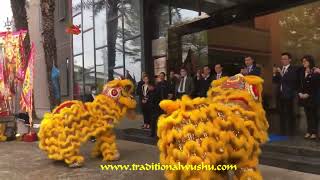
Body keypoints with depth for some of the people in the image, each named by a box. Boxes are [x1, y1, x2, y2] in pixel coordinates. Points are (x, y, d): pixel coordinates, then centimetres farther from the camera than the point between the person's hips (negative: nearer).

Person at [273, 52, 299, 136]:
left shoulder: (293, 69, -4)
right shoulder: (280, 69, 14)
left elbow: (290, 80, -19)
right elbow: (275, 81, 11)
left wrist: (281, 73, -24)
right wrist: (274, 73, -5)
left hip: (289, 94, -5)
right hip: (280, 94, 5)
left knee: (290, 113, -2)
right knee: (282, 113, 8)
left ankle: (291, 131, 6)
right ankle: (283, 131, 15)